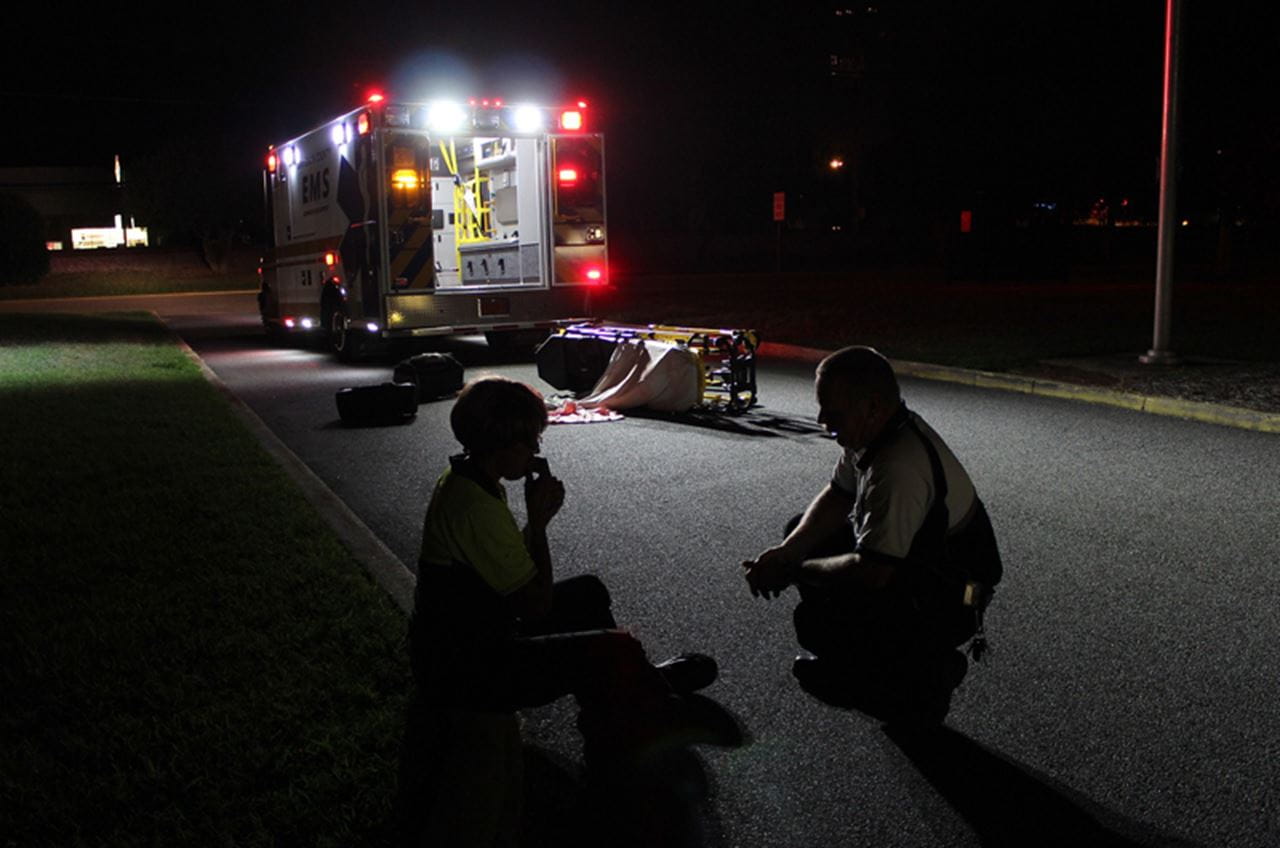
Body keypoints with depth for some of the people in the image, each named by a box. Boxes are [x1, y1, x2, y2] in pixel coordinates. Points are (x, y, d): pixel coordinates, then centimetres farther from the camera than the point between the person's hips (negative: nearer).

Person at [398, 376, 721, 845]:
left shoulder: (462, 479, 2)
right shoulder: (477, 506, -30)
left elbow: (517, 572, 11)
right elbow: (536, 603, -23)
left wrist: (535, 519, -3)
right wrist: (539, 520, -17)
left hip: (461, 636, 10)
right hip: (468, 667, -10)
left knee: (588, 592, 20)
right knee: (618, 652, -13)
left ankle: (639, 684, 38)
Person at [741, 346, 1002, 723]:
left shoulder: (899, 469, -35)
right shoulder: (872, 432, -4)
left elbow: (870, 572, -35)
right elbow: (836, 497, 7)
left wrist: (794, 571, -19)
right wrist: (787, 552, -9)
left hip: (945, 603, -10)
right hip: (914, 560, 10)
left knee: (815, 623, -23)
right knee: (802, 530, 10)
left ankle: (928, 674, -2)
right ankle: (849, 660, 19)